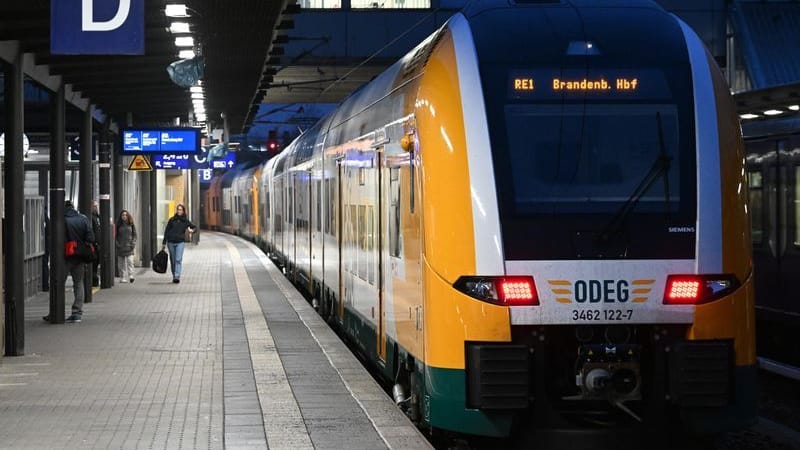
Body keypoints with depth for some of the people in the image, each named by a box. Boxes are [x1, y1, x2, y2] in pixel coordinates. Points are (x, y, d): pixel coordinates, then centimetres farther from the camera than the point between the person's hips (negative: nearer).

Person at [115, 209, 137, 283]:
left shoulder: (131, 224, 7)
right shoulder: (118, 225, 7)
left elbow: (134, 235, 9)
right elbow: (116, 236, 9)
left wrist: (133, 243, -3)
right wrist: (117, 244, -3)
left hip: (129, 246, -1)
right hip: (120, 247, 1)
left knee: (130, 261, -14)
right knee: (121, 263, 2)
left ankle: (131, 276, -18)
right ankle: (123, 278, 6)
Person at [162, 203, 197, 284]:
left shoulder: (185, 221, 6)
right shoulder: (172, 220, 6)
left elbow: (195, 227, 16)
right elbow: (166, 231, 8)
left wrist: (192, 230, -9)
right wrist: (164, 243, 5)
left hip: (180, 242, -1)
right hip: (171, 242, 1)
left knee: (178, 260, -14)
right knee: (173, 261, 6)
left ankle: (177, 277, -20)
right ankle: (174, 276, 16)